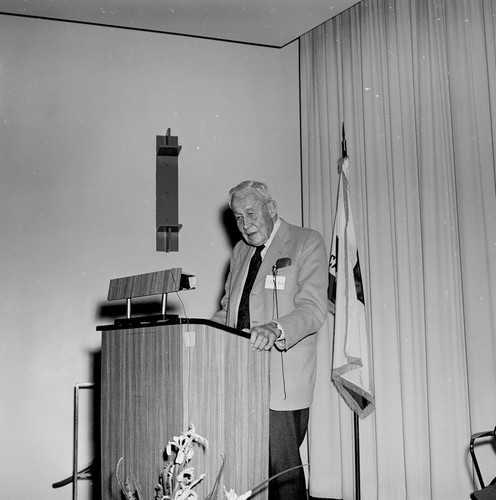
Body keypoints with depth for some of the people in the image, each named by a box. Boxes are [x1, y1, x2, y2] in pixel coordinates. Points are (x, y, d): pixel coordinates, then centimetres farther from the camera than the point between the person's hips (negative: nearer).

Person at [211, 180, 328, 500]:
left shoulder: (307, 242, -2)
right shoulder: (241, 251, 20)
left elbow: (313, 308, -13)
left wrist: (276, 329, -31)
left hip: (281, 379, -6)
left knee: (282, 467, -6)